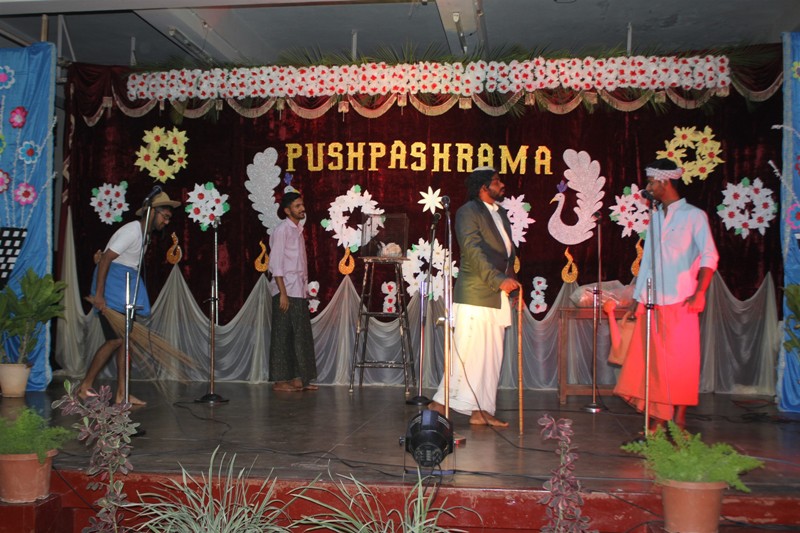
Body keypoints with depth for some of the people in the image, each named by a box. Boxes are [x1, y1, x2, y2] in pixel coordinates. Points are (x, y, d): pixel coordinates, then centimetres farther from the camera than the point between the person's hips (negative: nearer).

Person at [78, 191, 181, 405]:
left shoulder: (144, 233, 15)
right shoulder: (132, 231, -15)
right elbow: (105, 259, -21)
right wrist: (98, 295, -25)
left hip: (127, 286, 10)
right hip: (112, 283, -10)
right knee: (116, 339, -11)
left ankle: (122, 393, 8)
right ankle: (85, 386, 2)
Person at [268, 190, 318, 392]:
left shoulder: (298, 230, 17)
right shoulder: (282, 230, -9)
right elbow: (276, 264, -14)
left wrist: (305, 290, 13)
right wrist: (283, 293, -19)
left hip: (299, 292, 8)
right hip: (286, 292, -8)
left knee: (301, 335, 8)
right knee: (283, 336, -2)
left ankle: (298, 378, 14)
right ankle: (280, 380, 4)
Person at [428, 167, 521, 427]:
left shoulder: (500, 213, 21)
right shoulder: (468, 211, -6)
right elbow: (473, 251, -18)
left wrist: (510, 273, 9)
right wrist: (499, 279, -26)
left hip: (497, 297, 8)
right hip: (475, 295, -8)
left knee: (491, 356, 8)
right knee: (468, 353, -8)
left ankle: (482, 411, 13)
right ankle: (440, 403, 1)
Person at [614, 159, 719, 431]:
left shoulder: (693, 216, 0)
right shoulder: (655, 217, 17)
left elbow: (709, 256, -8)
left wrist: (699, 292, -19)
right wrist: (637, 297, 16)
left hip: (680, 301, -5)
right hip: (651, 301, 6)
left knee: (681, 361, -1)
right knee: (653, 360, 5)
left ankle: (679, 418, 8)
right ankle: (658, 416, 13)